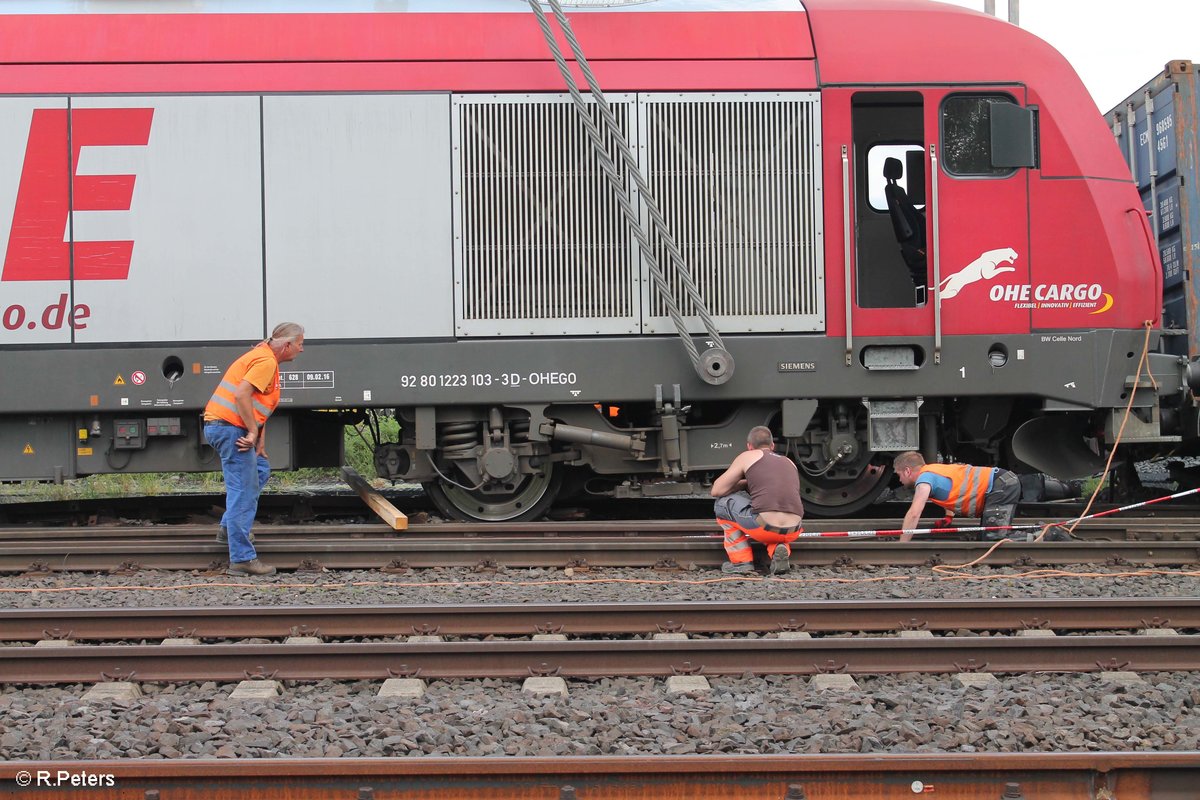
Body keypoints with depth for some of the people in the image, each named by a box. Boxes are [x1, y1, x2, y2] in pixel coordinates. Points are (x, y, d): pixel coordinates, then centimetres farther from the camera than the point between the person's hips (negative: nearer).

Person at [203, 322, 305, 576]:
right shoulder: (266, 361, -13)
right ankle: (242, 558, -9)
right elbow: (241, 395, -24)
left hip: (220, 425, 11)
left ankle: (229, 529, 29)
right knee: (243, 492, -9)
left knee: (261, 470, 25)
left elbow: (260, 405, 22)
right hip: (231, 427, -11)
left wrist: (261, 442, 15)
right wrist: (253, 432, -19)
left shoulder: (266, 359, 21)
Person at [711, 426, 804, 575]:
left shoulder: (748, 456, 13)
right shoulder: (789, 462, 27)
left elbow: (717, 490, 15)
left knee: (723, 502, 21)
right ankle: (779, 548, 7)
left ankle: (741, 562, 14)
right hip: (792, 532, 5)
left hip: (764, 528, -5)